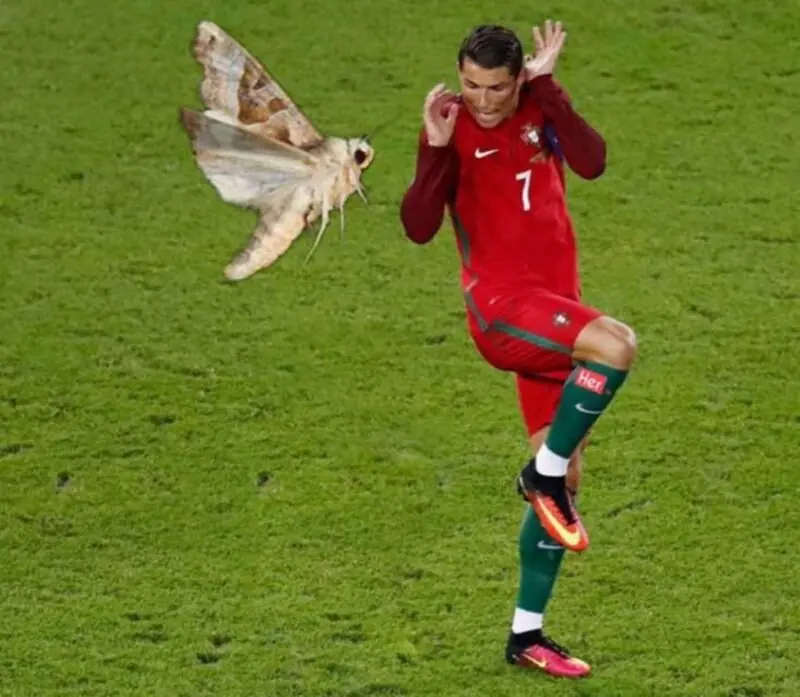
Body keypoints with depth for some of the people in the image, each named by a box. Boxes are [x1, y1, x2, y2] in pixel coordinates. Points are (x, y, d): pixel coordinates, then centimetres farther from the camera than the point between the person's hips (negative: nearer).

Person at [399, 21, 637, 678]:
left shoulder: (539, 108, 4)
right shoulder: (451, 129, -6)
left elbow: (592, 162, -15)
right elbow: (419, 229, -14)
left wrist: (549, 87, -17)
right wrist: (437, 149, -24)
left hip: (554, 313, 6)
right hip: (501, 303, -5)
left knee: (565, 480, 7)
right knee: (617, 344, -32)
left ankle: (526, 635, 15)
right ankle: (543, 473, -13)